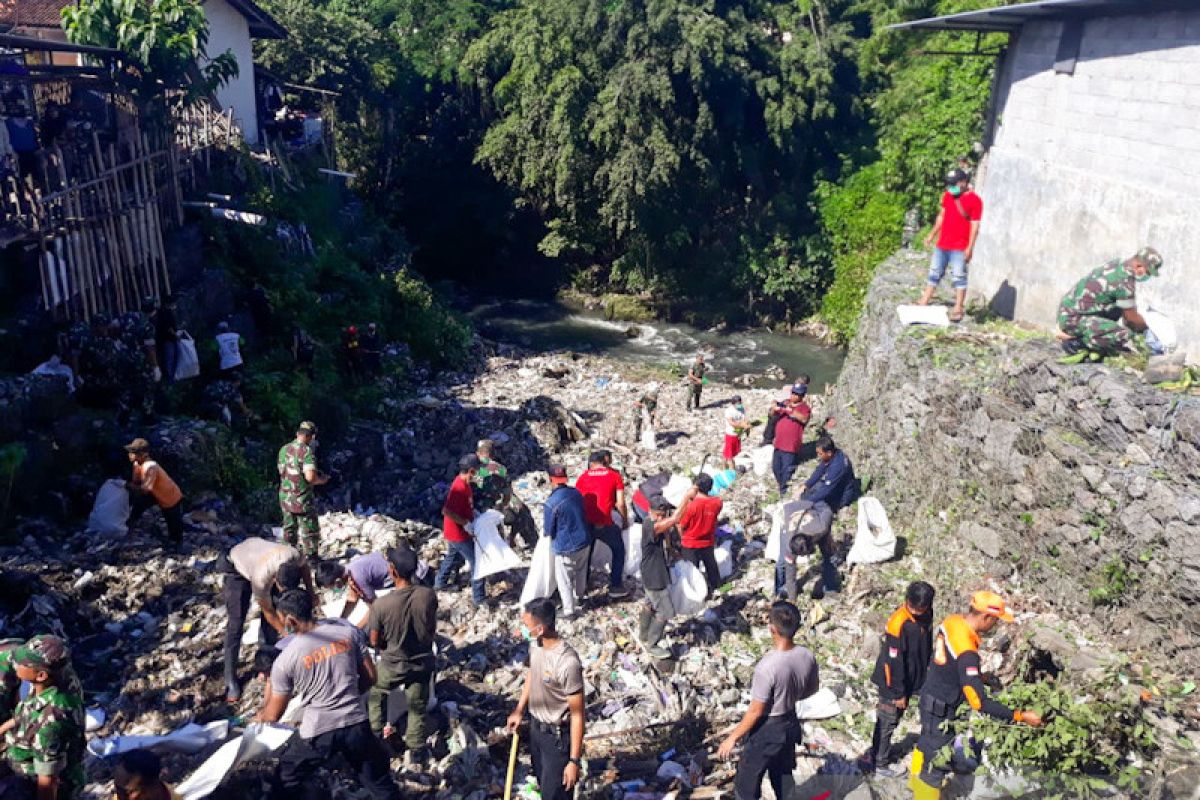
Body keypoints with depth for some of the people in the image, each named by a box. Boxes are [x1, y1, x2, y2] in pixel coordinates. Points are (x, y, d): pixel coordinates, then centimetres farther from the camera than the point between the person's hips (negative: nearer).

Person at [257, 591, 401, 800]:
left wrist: (259, 717, 27)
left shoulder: (285, 660, -8)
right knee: (380, 783, 21)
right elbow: (370, 677, 4)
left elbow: (273, 714, 4)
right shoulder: (348, 631, -4)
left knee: (289, 778, 24)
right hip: (357, 724, 3)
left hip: (318, 732, -3)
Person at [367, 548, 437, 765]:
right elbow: (432, 629, -3)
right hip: (423, 661, 2)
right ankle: (416, 752, 30)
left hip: (393, 664, -2)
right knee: (417, 707, 20)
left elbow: (374, 641, -12)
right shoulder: (429, 595, -20)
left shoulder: (381, 605, -28)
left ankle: (377, 733, 37)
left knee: (375, 694, 30)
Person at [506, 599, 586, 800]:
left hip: (558, 736, -7)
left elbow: (577, 714, -26)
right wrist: (519, 709, 19)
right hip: (536, 727, 7)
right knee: (543, 783, 27)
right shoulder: (535, 644, -10)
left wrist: (574, 760, -21)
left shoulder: (568, 662, -34)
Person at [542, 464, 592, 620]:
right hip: (584, 541, 6)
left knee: (564, 580, 12)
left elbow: (549, 531, -12)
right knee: (580, 572, 28)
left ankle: (569, 611, 21)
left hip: (566, 548, -6)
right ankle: (579, 597, 49)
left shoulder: (551, 503, -23)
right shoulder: (576, 493, -4)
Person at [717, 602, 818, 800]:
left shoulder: (767, 667, -34)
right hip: (790, 724, 7)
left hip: (767, 731, -6)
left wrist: (733, 738, -11)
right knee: (783, 776, 27)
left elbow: (755, 711, -24)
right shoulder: (806, 656, -13)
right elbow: (813, 688, 6)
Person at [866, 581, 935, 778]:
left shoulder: (926, 614, -6)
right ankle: (879, 764, 23)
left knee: (890, 721, 21)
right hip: (892, 684, -8)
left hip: (910, 679, 8)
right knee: (887, 723, 8)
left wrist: (925, 673, 17)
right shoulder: (898, 623, -30)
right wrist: (899, 693, -17)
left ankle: (877, 754, 38)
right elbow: (894, 661, -24)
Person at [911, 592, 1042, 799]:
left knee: (927, 742, 31)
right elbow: (979, 702, -35)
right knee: (936, 762, 6)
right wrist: (1021, 716, -30)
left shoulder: (953, 621, -11)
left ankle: (917, 782, 53)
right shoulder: (966, 652, -37)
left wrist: (977, 677, 16)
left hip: (931, 696, 10)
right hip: (940, 709, -10)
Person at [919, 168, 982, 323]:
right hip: (942, 244, 7)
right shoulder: (947, 195, 9)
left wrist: (970, 248, -16)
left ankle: (958, 310, -3)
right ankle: (923, 303, 17)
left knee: (958, 277, -5)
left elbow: (975, 226, -12)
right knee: (934, 274, 11)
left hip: (960, 248, -7)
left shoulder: (974, 200, -10)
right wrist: (932, 234, 20)